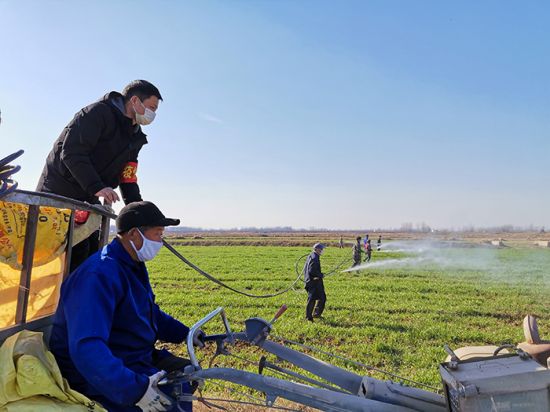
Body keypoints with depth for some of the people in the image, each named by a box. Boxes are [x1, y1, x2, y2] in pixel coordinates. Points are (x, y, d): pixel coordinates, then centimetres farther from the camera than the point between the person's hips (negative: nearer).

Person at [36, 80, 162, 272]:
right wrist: (97, 187, -31)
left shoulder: (134, 137, 12)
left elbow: (127, 178, 8)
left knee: (91, 252, 7)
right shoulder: (98, 112, -13)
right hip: (59, 194, -8)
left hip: (87, 199, 9)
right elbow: (71, 152, -22)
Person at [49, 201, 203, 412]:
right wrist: (135, 389, -42)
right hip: (101, 378, -10)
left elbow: (150, 312, 21)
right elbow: (86, 347, -37)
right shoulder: (99, 275, -27)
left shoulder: (133, 266, 6)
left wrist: (184, 333, 10)